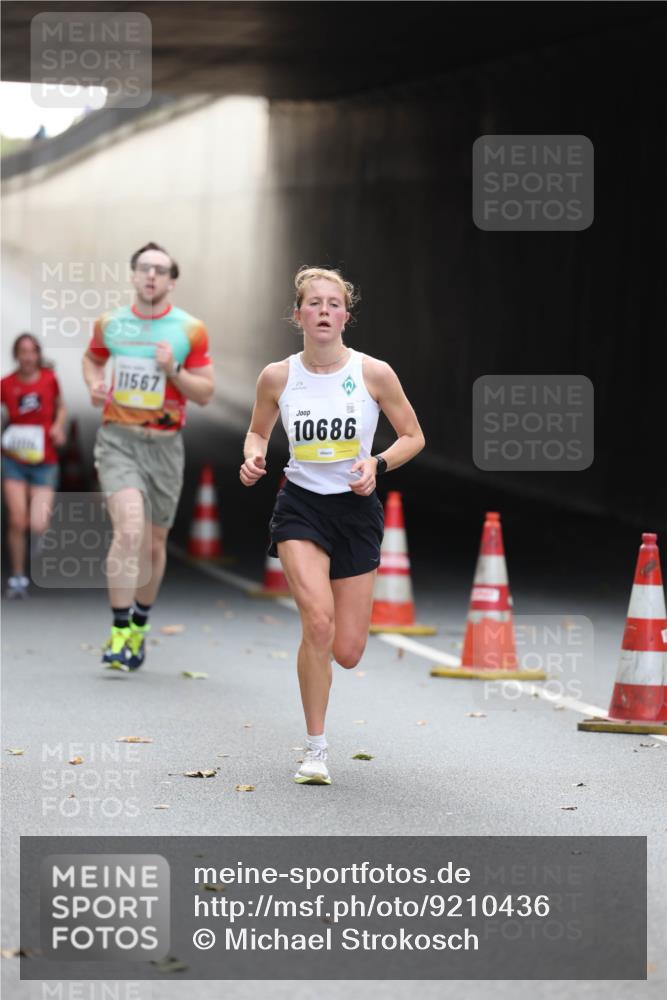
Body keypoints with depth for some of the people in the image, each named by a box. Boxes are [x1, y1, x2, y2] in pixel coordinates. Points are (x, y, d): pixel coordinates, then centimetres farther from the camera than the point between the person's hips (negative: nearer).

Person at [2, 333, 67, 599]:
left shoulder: (49, 378, -2)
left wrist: (58, 425, -5)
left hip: (44, 462, 0)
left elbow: (61, 407, 14)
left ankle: (38, 532, 28)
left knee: (38, 525, -11)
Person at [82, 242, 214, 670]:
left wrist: (172, 371, -17)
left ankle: (140, 626, 33)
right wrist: (94, 384, 4)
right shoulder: (110, 323, 3)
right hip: (118, 441, -1)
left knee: (154, 543, 11)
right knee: (130, 530, -22)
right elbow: (93, 357, 25)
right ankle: (119, 633, -18)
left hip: (164, 445, 1)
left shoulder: (190, 330, -1)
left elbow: (205, 393, 1)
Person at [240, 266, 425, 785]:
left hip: (356, 509, 1)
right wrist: (253, 457, -8)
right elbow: (258, 431, 14)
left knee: (347, 653, 0)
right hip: (300, 507, -1)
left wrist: (377, 464, -15)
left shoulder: (374, 373, -7)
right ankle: (316, 749, -8)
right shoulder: (277, 376, -3)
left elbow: (413, 436, 3)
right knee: (318, 624, -23)